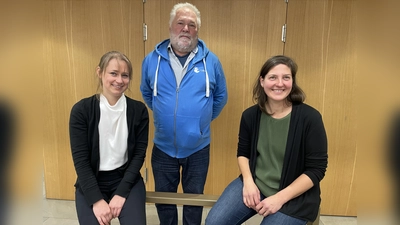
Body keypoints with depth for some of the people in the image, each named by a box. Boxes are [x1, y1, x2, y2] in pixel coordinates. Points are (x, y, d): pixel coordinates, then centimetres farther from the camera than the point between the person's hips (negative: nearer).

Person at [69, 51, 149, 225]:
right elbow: (80, 159, -9)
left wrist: (121, 193, -12)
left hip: (127, 179, 1)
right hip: (91, 182, 0)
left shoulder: (139, 110, -6)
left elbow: (139, 154, -4)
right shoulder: (81, 110, -9)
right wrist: (97, 200, -16)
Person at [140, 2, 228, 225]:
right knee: (163, 199, 19)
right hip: (163, 147, 1)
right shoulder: (152, 60, -4)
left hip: (198, 148, -1)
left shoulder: (211, 61, -7)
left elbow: (220, 97, 6)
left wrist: (202, 119, 7)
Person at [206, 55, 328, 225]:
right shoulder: (250, 115, -3)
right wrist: (248, 182, -8)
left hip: (294, 196, -2)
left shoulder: (309, 118, -15)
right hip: (254, 184, 3)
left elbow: (316, 169, -11)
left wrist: (280, 198, -16)